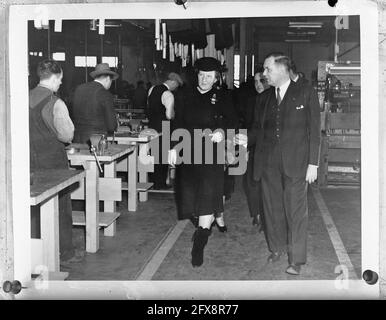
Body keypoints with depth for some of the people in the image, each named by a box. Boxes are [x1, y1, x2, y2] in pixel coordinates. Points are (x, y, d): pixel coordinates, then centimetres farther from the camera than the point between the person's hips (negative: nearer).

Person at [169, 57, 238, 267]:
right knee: (190, 193, 11)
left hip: (211, 153, -4)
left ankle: (200, 241, -12)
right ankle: (218, 218, 39)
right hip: (189, 152, 4)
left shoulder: (222, 97, 1)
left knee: (208, 192, -13)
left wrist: (222, 132, -22)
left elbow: (233, 121, -1)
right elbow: (179, 123, 13)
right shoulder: (187, 96, 10)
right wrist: (174, 147, 5)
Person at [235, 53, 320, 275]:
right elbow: (259, 127, 16)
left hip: (296, 163, -4)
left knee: (296, 211, 0)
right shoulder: (267, 97, 12)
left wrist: (313, 163, -8)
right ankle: (277, 248, 30)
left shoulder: (306, 93, -1)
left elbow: (315, 131, -3)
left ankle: (297, 259, 9)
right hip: (269, 163, 5)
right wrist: (247, 139, -5)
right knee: (272, 208, 12)